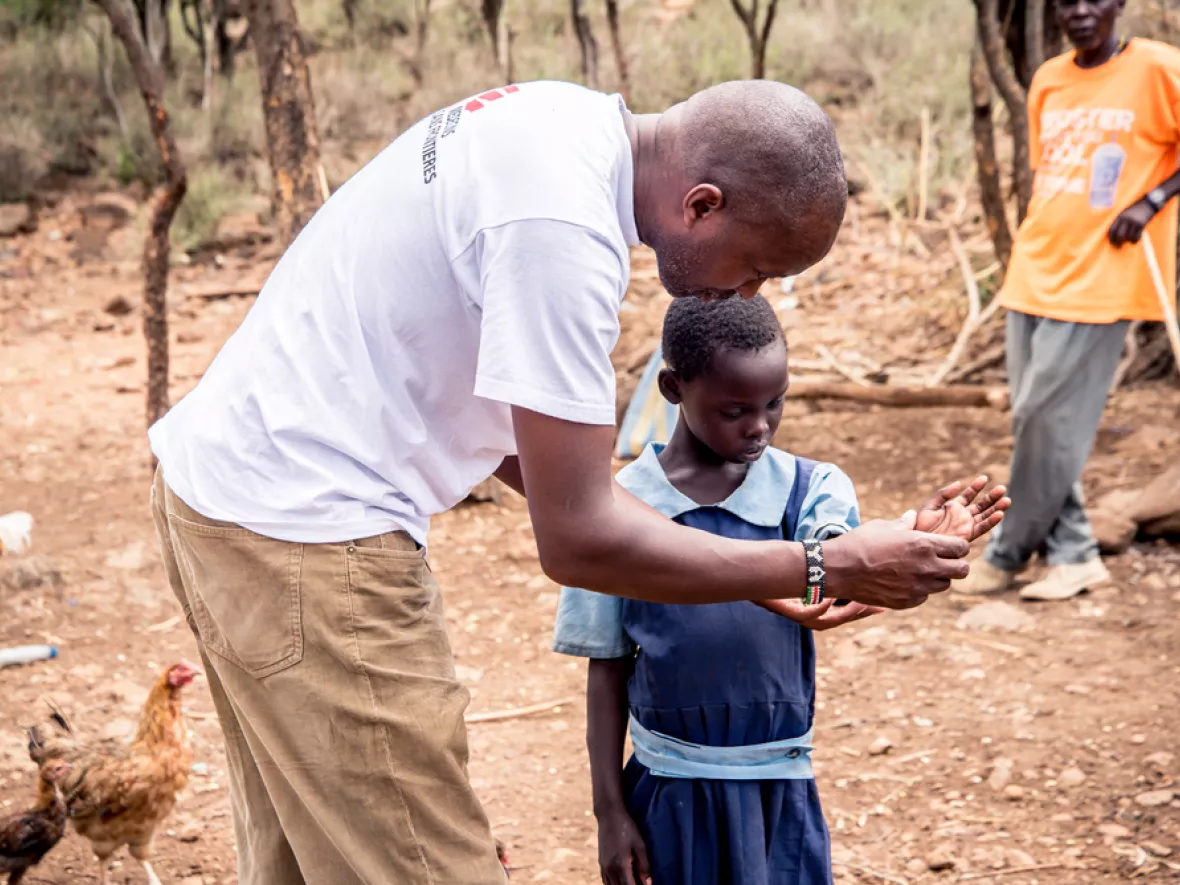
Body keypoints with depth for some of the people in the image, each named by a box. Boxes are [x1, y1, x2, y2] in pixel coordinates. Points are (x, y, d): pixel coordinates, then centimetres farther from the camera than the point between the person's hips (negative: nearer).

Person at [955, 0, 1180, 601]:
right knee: (1032, 420, 5)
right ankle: (1073, 554, 15)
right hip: (1033, 273, 6)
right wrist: (1035, 248, 18)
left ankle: (1009, 554, 9)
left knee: (1051, 420, -5)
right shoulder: (1048, 80, 11)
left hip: (1099, 277, -6)